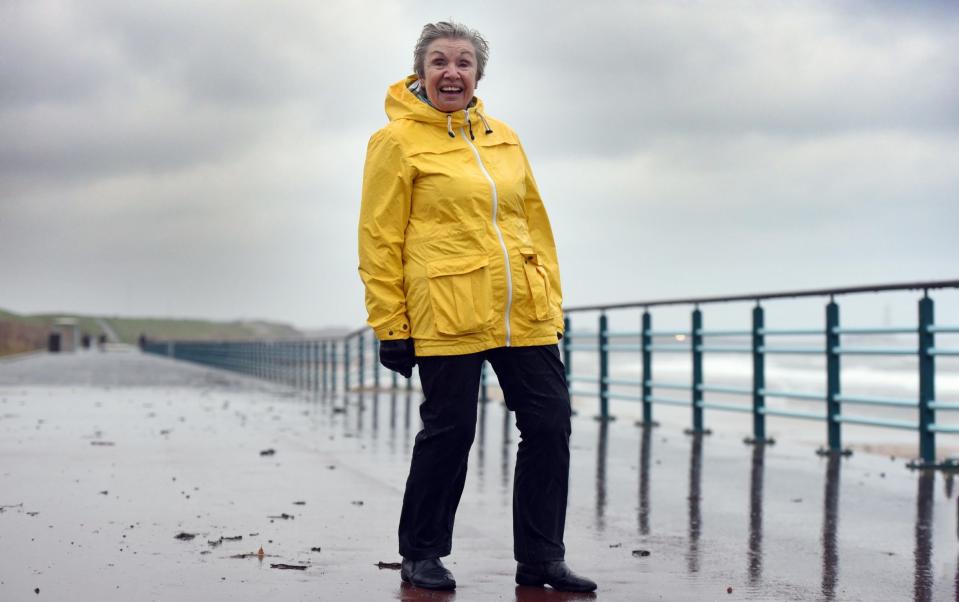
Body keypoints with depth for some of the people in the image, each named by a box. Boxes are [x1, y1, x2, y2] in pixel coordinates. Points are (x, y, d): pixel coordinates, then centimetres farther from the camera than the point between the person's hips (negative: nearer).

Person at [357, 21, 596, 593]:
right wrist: (390, 325, -8)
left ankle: (540, 556, 16)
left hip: (526, 317, 6)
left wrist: (551, 302, 13)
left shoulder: (503, 138, 14)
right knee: (449, 433, 2)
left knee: (550, 425, 4)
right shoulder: (398, 142, -2)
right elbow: (379, 240, -5)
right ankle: (422, 554, 20)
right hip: (447, 320, -5)